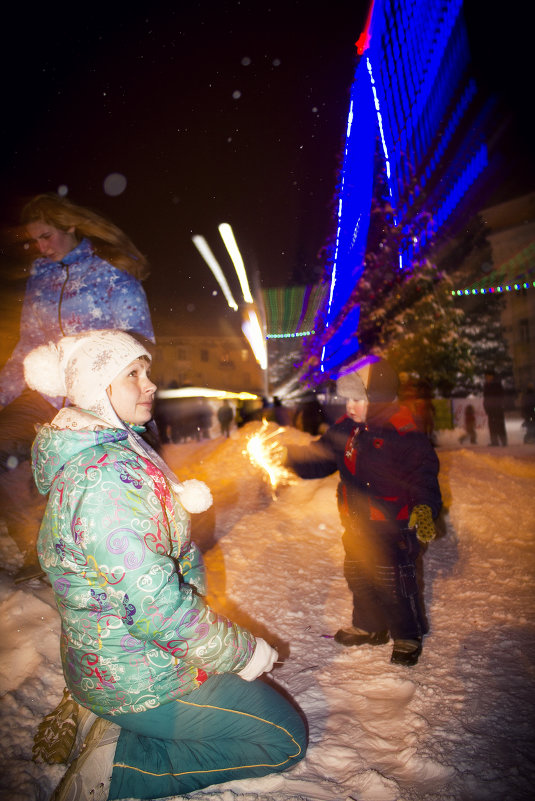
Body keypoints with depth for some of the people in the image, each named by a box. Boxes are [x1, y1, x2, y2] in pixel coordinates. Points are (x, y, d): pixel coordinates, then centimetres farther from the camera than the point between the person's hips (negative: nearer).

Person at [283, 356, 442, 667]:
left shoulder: (403, 432, -20)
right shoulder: (346, 428, 1)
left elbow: (424, 472, -22)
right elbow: (319, 459, 8)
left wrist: (424, 508, -37)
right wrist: (288, 455, -5)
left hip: (393, 526, -7)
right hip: (357, 523, 7)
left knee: (395, 582, 6)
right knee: (359, 577, 20)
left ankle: (408, 638, 32)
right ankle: (369, 627, 44)